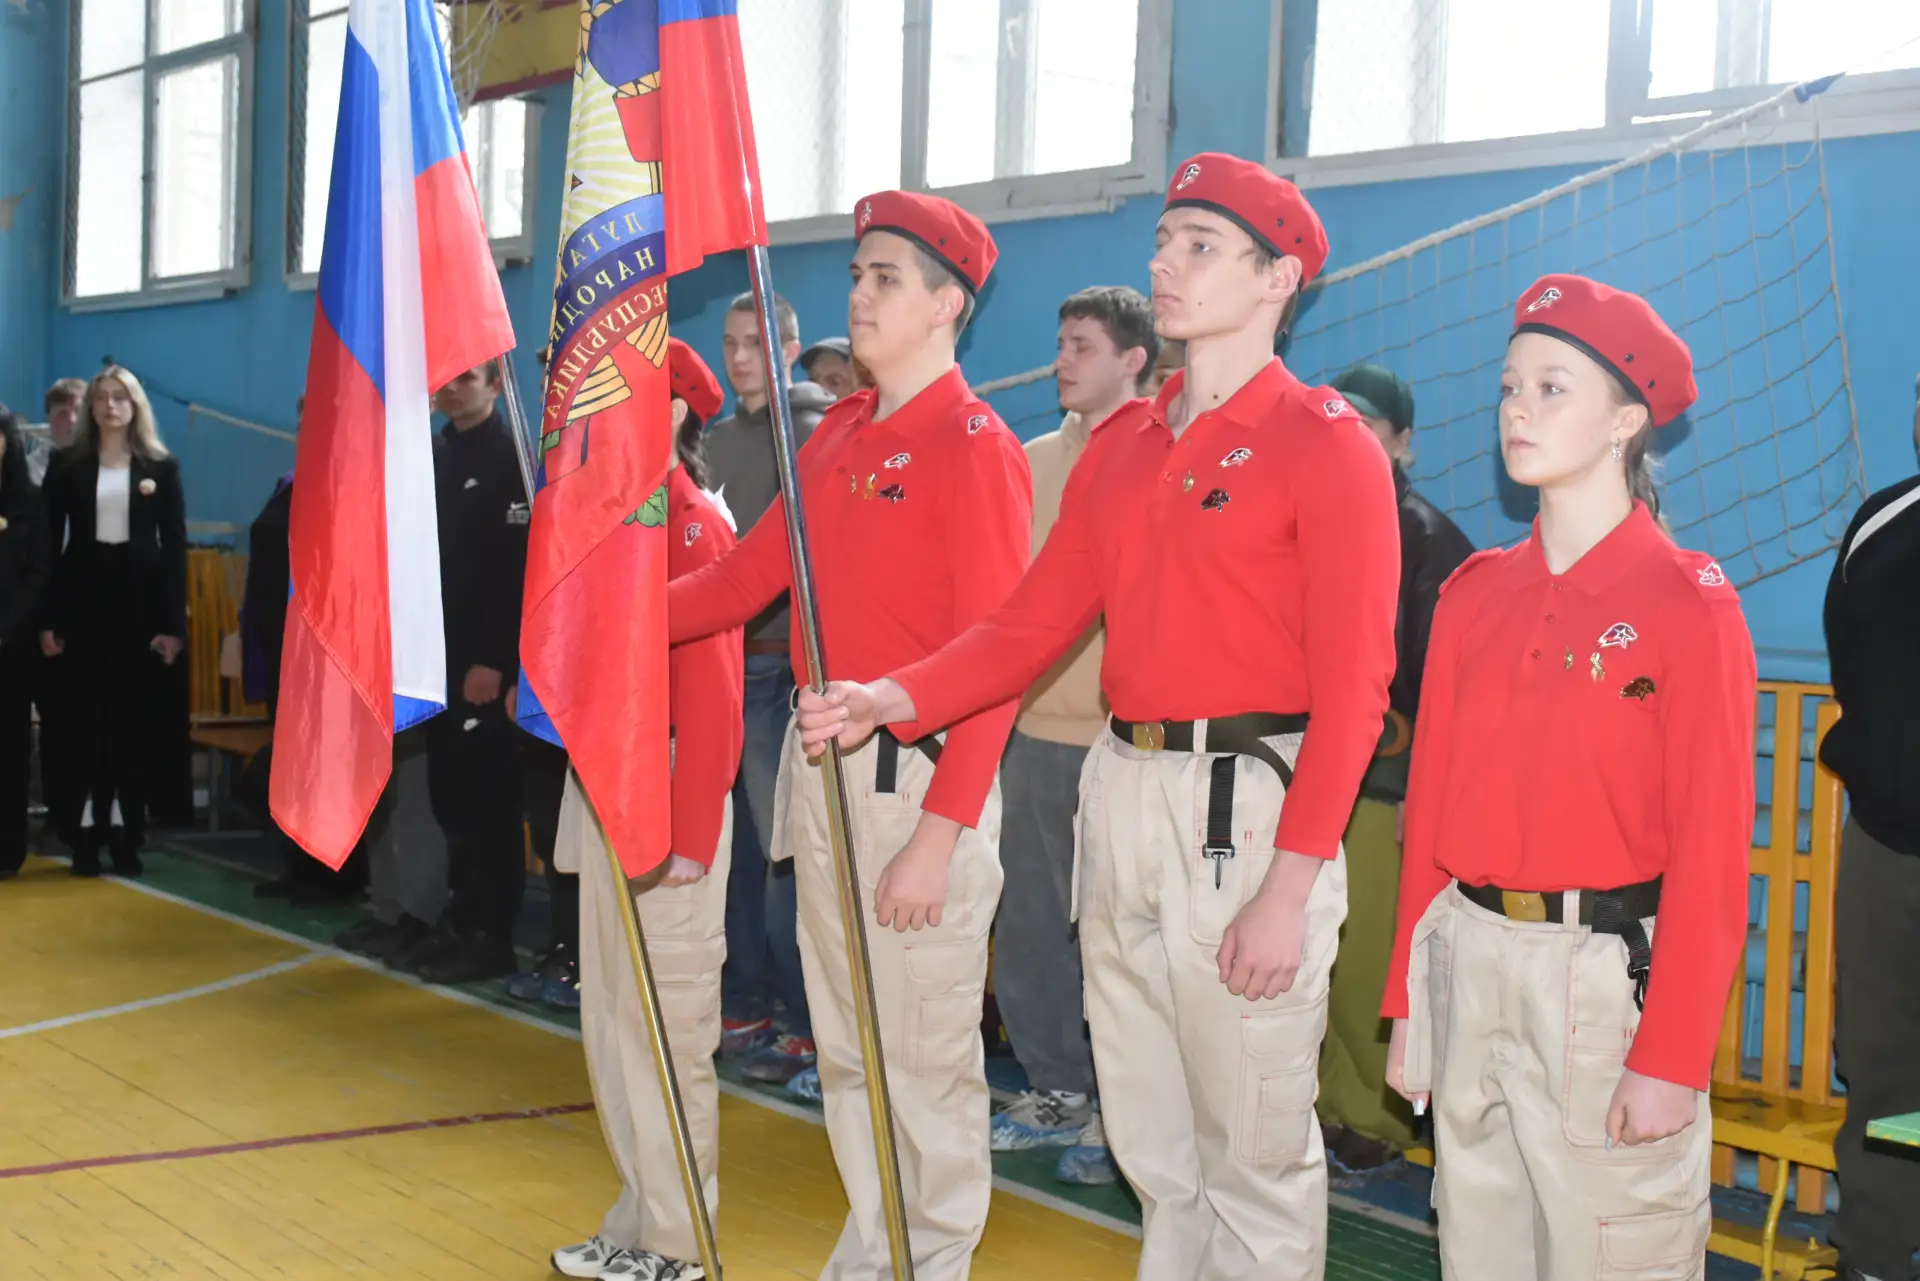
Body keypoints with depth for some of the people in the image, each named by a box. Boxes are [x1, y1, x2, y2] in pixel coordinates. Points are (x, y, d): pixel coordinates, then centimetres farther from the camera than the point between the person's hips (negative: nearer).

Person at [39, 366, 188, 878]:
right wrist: (48, 620, -4)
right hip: (84, 600, 0)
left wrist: (173, 623, -6)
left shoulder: (161, 467, 5)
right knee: (87, 717, 1)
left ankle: (125, 833, 8)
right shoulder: (67, 465, 6)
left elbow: (175, 547, 2)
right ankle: (86, 832, 5)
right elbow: (49, 543, 3)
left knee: (133, 718, 2)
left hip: (140, 601, 0)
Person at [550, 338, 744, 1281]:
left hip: (667, 796, -8)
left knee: (666, 1026, 0)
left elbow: (711, 694, -17)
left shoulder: (694, 525, -12)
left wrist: (688, 836, -19)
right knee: (609, 1019, 14)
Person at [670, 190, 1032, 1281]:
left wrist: (938, 835, -20)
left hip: (918, 775, -8)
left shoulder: (976, 446, -11)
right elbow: (751, 574, 15)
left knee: (926, 1058, 1)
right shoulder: (837, 437, 13)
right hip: (819, 768, 8)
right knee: (845, 1045, 17)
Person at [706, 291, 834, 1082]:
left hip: (777, 662, -7)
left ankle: (804, 1023, 1)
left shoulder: (812, 434, -4)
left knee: (784, 846, -5)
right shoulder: (716, 439, 17)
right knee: (738, 842, 11)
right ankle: (745, 1004, 20)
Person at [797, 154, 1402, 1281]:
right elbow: (1033, 626, 12)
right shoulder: (1124, 445, 14)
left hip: (1250, 806, -6)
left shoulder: (1326, 442, -6)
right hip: (1121, 794, 7)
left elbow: (1353, 686, -12)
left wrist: (1290, 887, -17)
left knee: (1254, 1150, 2)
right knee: (1148, 1138, 17)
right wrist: (892, 700, -5)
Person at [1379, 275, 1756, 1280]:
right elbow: (1432, 805, 8)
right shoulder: (1476, 593, 7)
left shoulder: (1690, 604, -8)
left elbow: (1712, 849, -11)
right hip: (1466, 963, 5)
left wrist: (1671, 1058, -14)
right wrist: (1407, 1002, 8)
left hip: (1609, 970, -5)